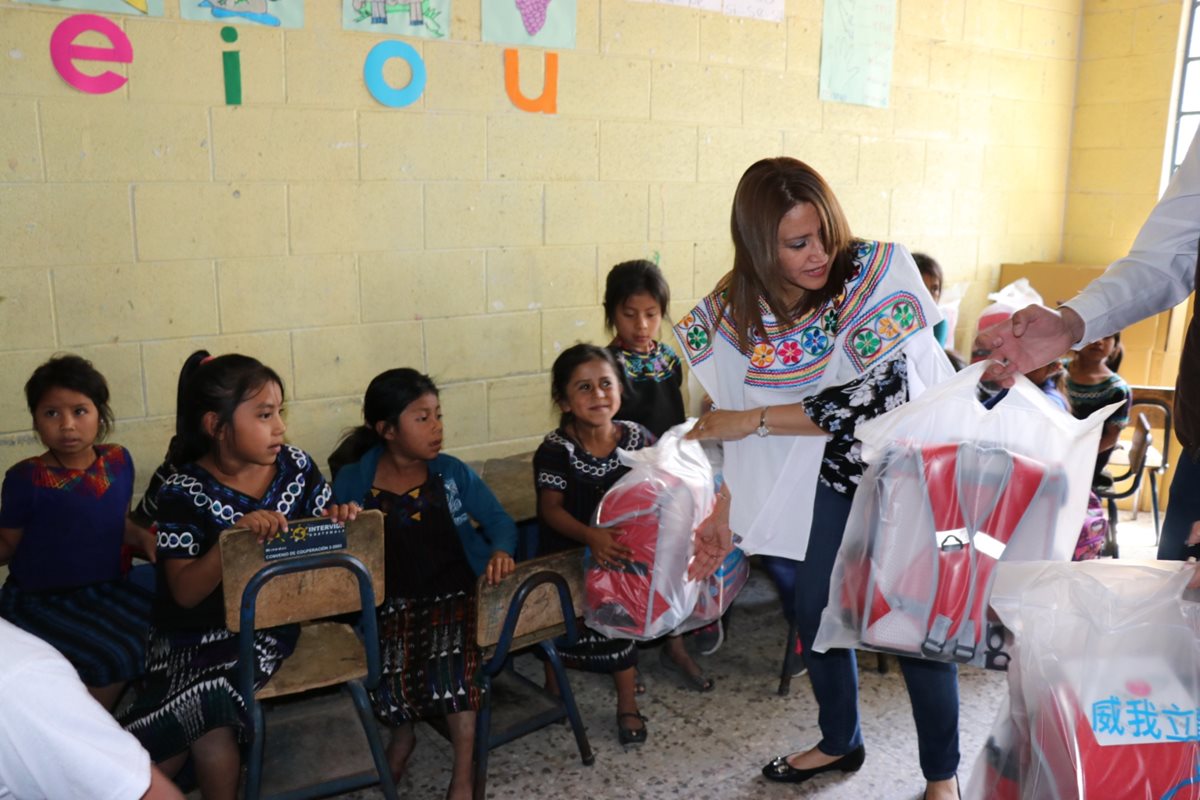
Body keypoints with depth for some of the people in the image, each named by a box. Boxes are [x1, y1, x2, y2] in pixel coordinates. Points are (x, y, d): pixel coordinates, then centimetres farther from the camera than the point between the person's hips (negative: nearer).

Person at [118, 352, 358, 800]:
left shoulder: (297, 467, -2)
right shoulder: (184, 493, -10)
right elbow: (185, 593, -15)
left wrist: (337, 520, -13)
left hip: (272, 622, 1)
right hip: (197, 632, -1)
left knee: (205, 709, -23)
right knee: (208, 719, -22)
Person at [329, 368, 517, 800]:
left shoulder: (452, 472, 2)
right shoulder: (352, 481, 1)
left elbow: (499, 519, 2)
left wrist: (500, 550, -18)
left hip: (455, 591, 0)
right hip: (393, 601, 1)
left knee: (452, 651, -28)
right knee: (389, 658, -25)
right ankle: (402, 733, 12)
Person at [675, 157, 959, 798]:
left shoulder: (875, 275, -25)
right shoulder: (735, 310, -12)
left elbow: (881, 393, -31)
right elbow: (728, 412, 0)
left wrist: (755, 421, -30)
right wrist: (720, 505, -2)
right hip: (822, 476, 4)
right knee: (814, 611, 13)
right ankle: (839, 742, 39)